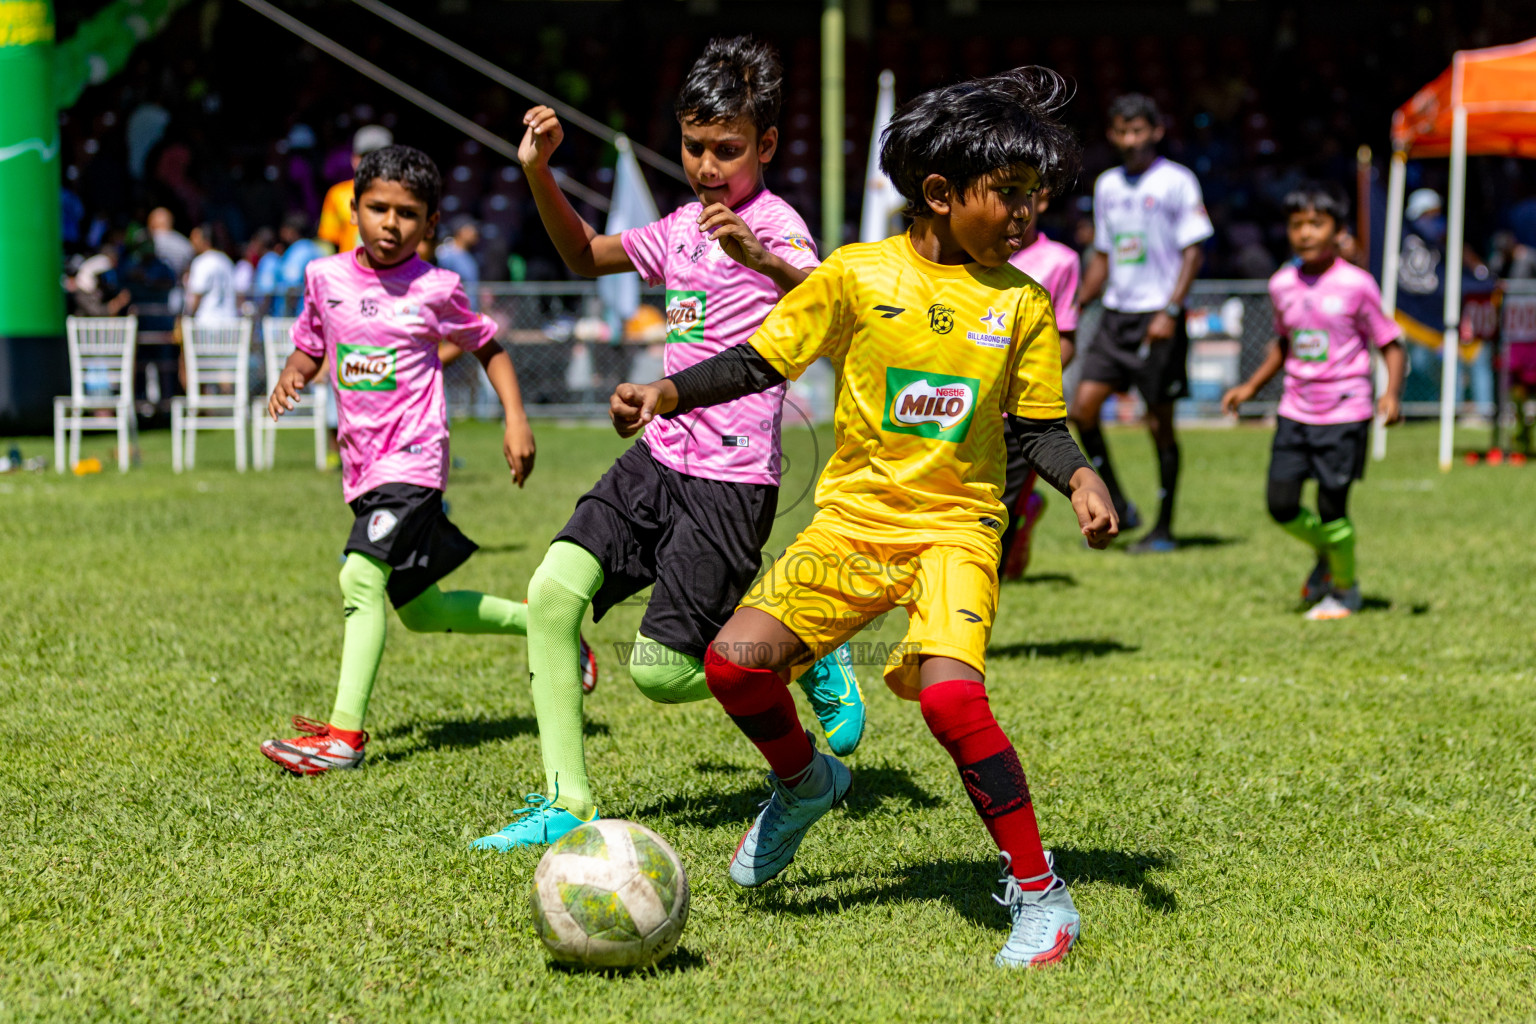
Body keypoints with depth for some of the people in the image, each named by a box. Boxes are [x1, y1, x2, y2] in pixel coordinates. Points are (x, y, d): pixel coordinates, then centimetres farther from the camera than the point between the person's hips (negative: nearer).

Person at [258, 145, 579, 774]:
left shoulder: (434, 291, -5)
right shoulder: (326, 278, 5)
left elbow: (488, 348, 9)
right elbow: (309, 348, 18)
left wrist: (516, 420, 0)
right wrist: (291, 377, -4)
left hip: (411, 458, -6)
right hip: (362, 461, 6)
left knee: (362, 577, -23)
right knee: (419, 611, 13)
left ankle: (345, 733, -24)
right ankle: (540, 622, 35)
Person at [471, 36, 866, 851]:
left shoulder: (774, 224, -9)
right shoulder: (681, 228, 14)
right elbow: (586, 257, 28)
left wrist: (758, 258, -49)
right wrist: (538, 173, 11)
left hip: (732, 479, -7)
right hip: (658, 456, 7)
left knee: (661, 672, -12)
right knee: (553, 589, -11)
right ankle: (566, 800, -5)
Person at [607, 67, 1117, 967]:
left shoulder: (1021, 301, 2)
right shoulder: (860, 275, -3)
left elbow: (1038, 423, 9)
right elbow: (761, 361, 2)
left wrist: (1079, 478, -11)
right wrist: (671, 393, -13)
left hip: (957, 528, -1)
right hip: (855, 516, 1)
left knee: (951, 695, -25)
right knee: (736, 660, -14)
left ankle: (1041, 894, -12)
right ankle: (807, 782, 20)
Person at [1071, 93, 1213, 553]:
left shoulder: (1177, 182, -5)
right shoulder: (1107, 185, 12)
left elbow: (1192, 253, -8)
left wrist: (1170, 312, -17)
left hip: (1158, 317, -6)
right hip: (1115, 313, 6)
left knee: (1159, 421, 0)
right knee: (1083, 408, -6)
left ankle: (1164, 528, 10)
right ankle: (1118, 507, 8)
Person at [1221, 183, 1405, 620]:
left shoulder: (1356, 285, -10)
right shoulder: (1283, 284, 6)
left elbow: (1390, 344, -6)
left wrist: (1391, 393, -21)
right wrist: (1251, 386, 17)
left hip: (1344, 414, -5)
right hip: (1295, 411, 5)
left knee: (1331, 507, -4)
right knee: (1281, 505, 0)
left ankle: (1345, 588, 20)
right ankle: (1325, 552, 30)